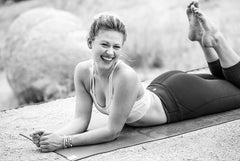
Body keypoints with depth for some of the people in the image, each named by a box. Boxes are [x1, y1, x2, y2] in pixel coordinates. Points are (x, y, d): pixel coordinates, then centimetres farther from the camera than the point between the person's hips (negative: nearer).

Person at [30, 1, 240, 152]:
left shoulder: (125, 76, -43)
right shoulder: (83, 71, -24)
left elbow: (112, 131, -38)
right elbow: (81, 120, -19)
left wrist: (64, 142, -43)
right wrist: (54, 136, -38)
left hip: (181, 97, -5)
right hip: (159, 88, 6)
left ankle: (213, 37, 20)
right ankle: (199, 34, 34)